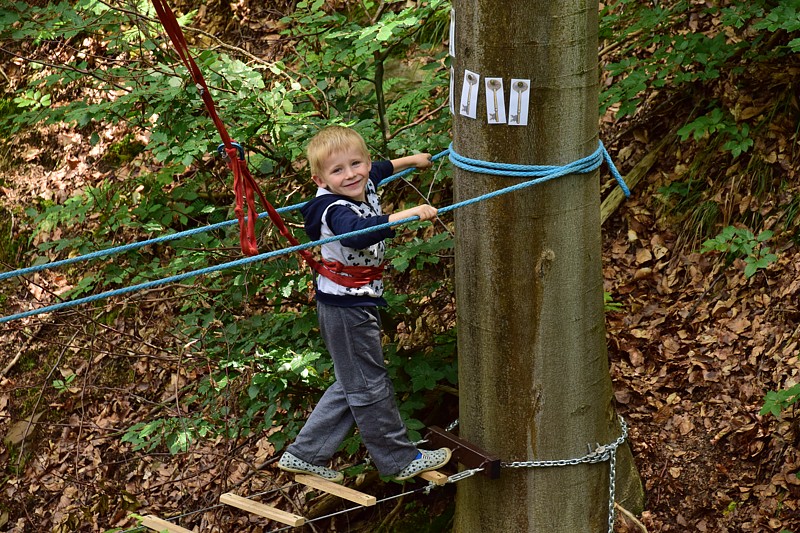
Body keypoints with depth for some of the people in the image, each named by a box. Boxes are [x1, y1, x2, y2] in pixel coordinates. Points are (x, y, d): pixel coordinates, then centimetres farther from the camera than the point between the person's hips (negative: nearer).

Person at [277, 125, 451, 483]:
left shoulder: (364, 186, 0)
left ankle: (305, 454, 26)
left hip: (359, 303, 10)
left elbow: (378, 170, 25)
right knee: (369, 387, 5)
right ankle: (399, 460, 18)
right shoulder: (336, 210, -27)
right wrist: (407, 215, -55)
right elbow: (357, 233, -51)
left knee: (351, 385, 19)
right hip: (345, 308, -10)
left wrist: (411, 160, 40)